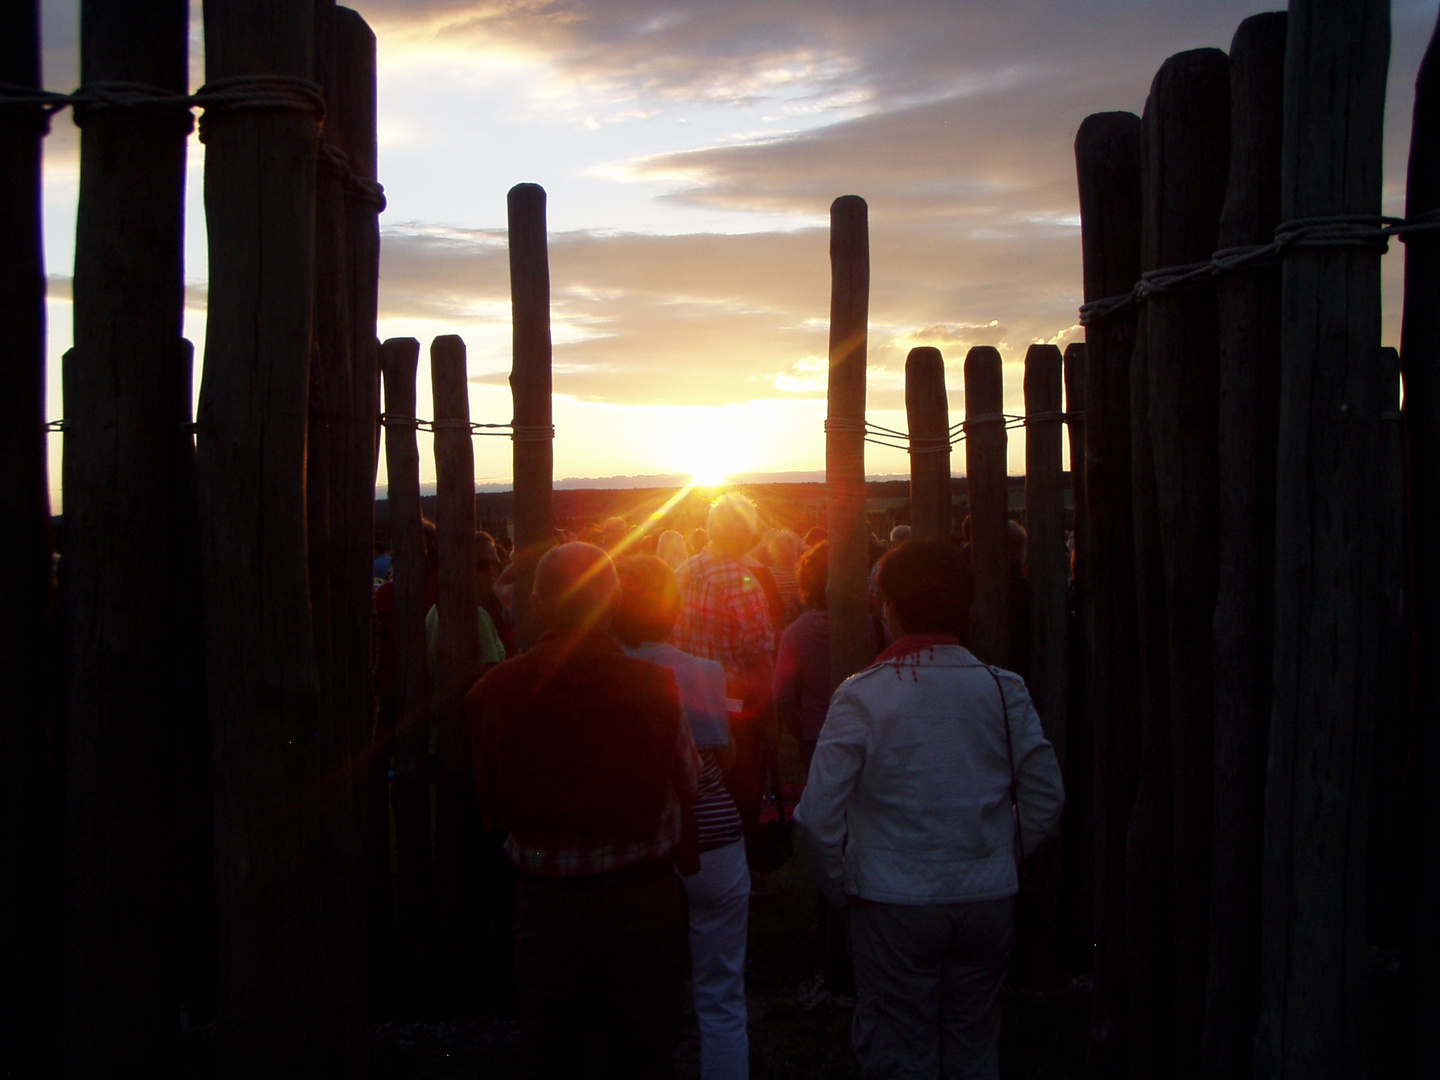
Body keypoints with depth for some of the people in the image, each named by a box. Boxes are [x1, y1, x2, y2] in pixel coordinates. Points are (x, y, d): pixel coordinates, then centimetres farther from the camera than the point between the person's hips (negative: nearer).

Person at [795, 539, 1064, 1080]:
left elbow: (818, 817, -13)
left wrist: (839, 886, 3)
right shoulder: (1003, 689, -2)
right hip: (989, 903, 3)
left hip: (892, 904, -3)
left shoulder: (861, 695, -11)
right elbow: (1046, 801, 1)